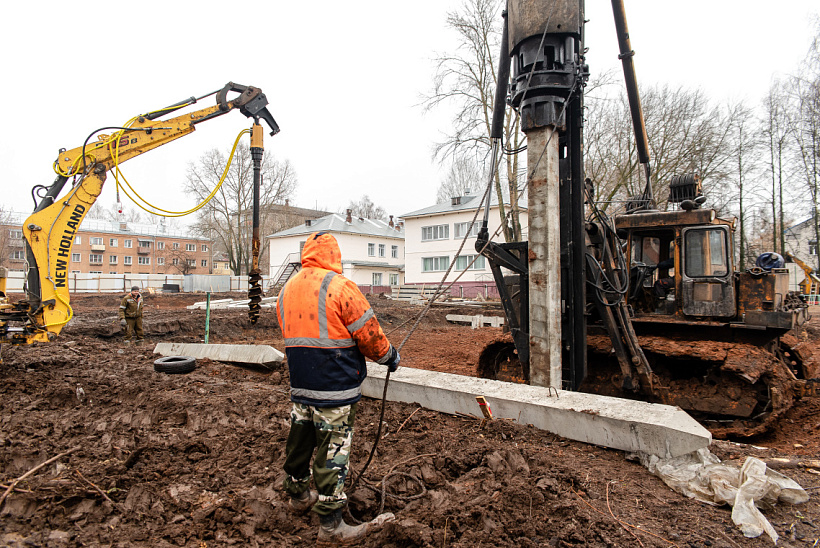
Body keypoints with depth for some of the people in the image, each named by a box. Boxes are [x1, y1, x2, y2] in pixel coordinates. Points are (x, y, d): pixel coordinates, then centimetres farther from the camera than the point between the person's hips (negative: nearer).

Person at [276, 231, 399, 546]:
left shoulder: (286, 290, 8)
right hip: (335, 387, -7)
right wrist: (389, 356, 3)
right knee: (332, 450, 1)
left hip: (300, 384, 8)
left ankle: (298, 496, 44)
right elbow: (369, 334, -13)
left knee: (299, 440, 22)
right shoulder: (339, 286, -16)